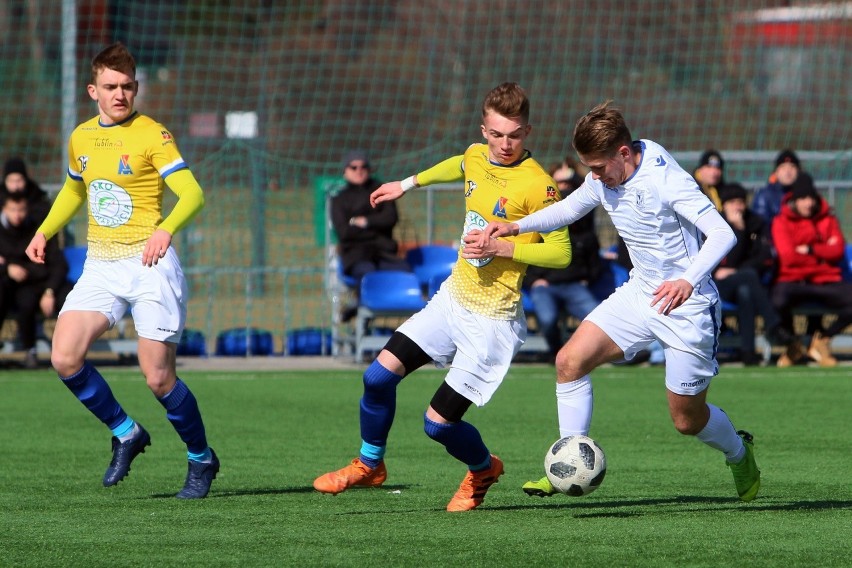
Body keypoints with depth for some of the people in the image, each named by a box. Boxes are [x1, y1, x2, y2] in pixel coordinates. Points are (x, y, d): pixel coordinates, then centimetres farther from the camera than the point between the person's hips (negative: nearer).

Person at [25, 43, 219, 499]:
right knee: (65, 358, -14)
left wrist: (165, 229, -36)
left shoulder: (152, 135, -8)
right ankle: (125, 434, 8)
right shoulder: (81, 137, 10)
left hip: (149, 265, -5)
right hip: (100, 268, 5)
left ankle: (201, 460, 16)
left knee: (158, 378, -8)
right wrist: (45, 231, 15)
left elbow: (192, 193, -17)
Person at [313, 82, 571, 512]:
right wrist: (409, 184, 39)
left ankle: (483, 470, 25)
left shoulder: (536, 184, -20)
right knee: (380, 374, -1)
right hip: (453, 297, 7)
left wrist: (501, 248, -28)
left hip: (492, 318, -7)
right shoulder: (476, 156, 2)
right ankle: (369, 465, 23)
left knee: (439, 423, -7)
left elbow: (562, 252, -20)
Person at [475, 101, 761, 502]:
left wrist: (688, 281, -45)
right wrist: (516, 226, 1)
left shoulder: (666, 180, -25)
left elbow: (722, 233, -29)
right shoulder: (602, 180, -3)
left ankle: (738, 454, 36)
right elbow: (569, 208, 18)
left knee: (687, 419, 3)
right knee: (570, 360, -11)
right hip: (639, 293, 7)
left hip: (686, 304, -7)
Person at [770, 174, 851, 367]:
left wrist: (810, 250, -8)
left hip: (826, 281, 3)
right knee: (778, 302, -39)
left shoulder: (828, 220, 16)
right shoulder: (781, 222, 6)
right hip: (792, 281, -3)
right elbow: (788, 256, -8)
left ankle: (822, 339, 3)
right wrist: (822, 254, 0)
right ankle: (793, 344, -4)